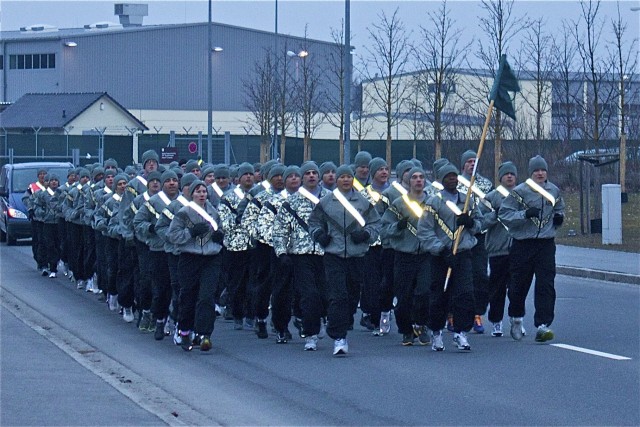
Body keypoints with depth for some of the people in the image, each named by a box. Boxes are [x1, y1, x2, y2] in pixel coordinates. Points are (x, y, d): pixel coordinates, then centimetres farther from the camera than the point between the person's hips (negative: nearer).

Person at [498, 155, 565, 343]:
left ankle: (542, 325, -10)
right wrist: (525, 214, -20)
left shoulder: (554, 191, 10)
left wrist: (559, 217, 6)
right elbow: (504, 214, -9)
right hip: (522, 244, -3)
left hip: (546, 244, 3)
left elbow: (559, 208, 28)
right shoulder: (519, 191, -5)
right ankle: (516, 318, 31)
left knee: (546, 285, -8)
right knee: (519, 284, 6)